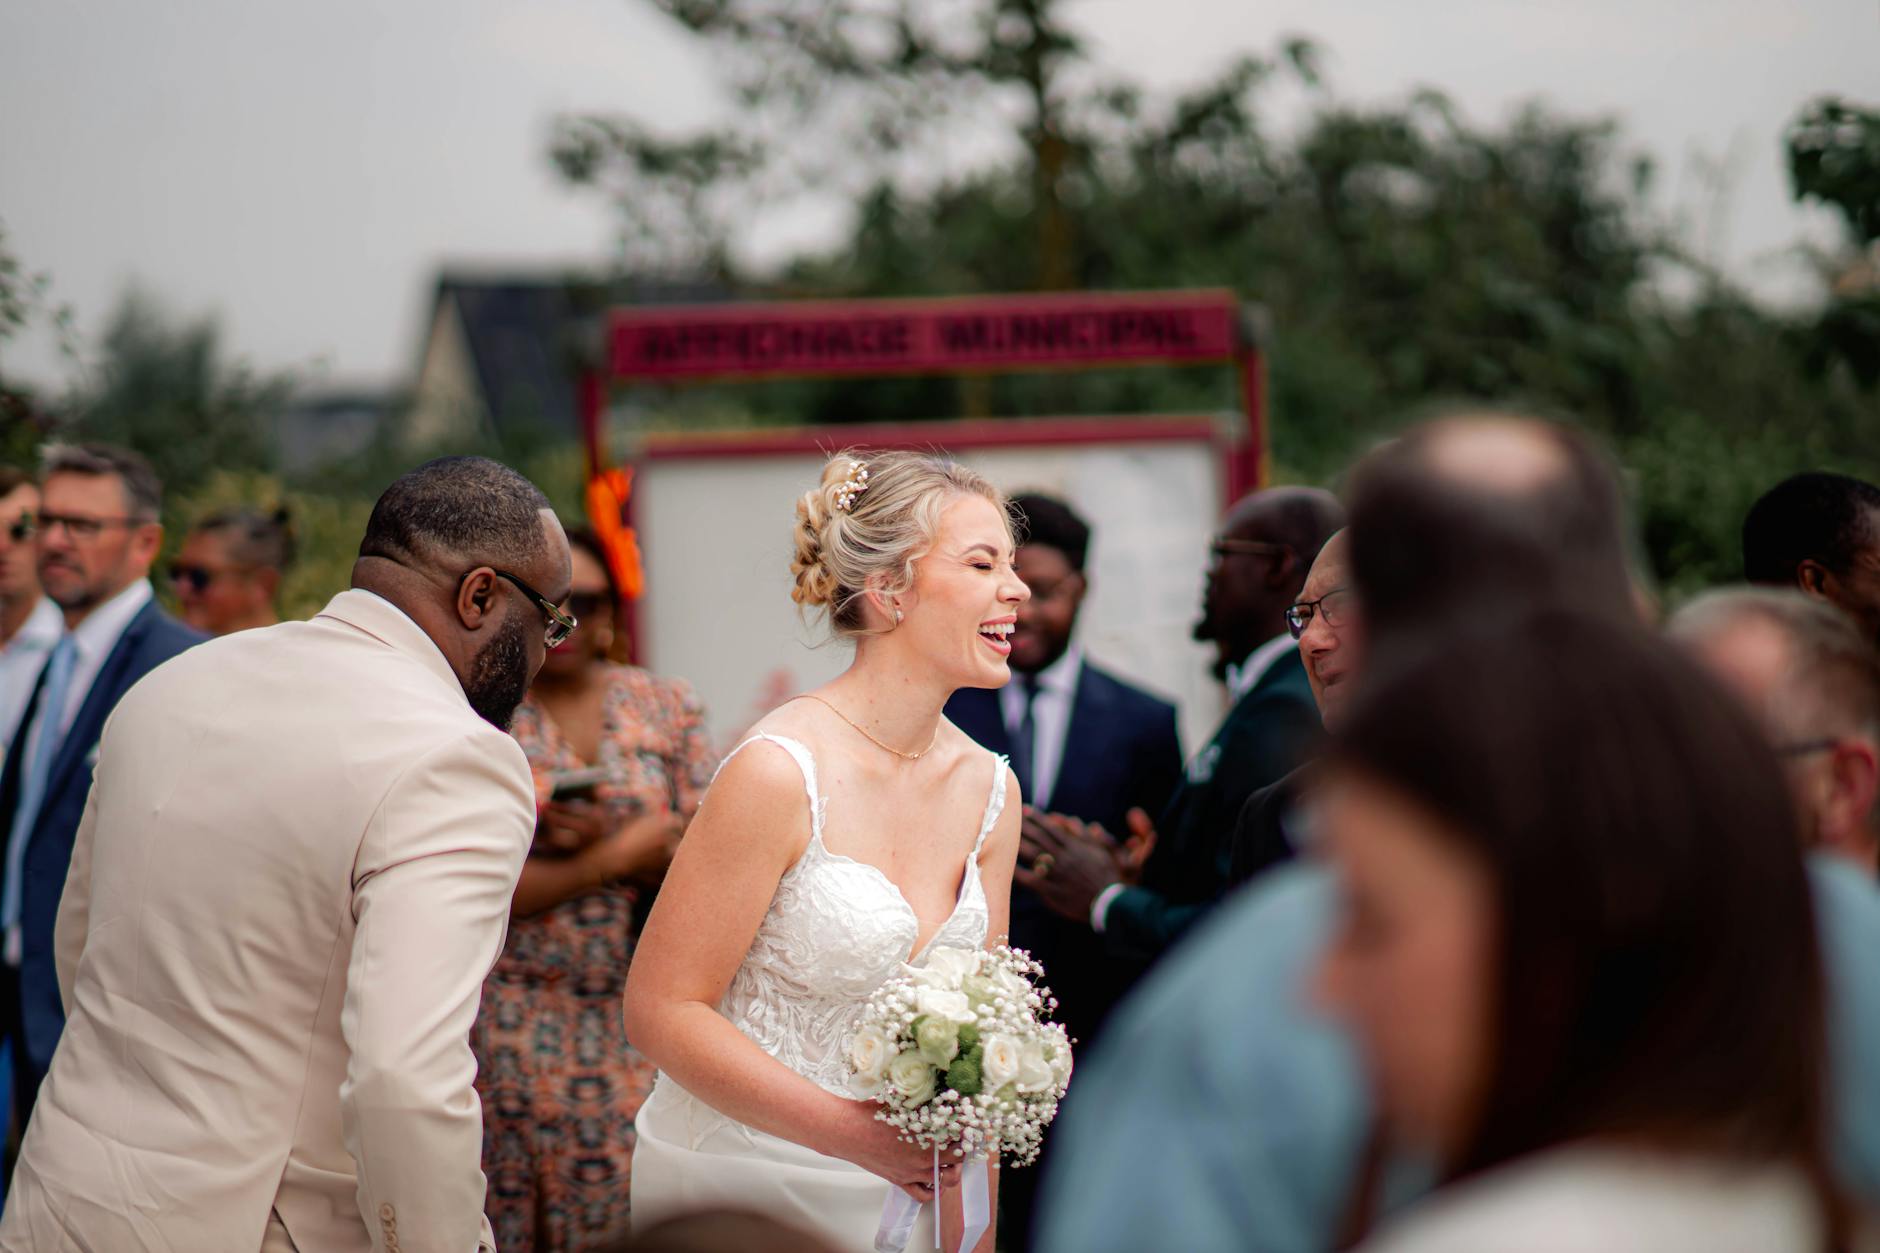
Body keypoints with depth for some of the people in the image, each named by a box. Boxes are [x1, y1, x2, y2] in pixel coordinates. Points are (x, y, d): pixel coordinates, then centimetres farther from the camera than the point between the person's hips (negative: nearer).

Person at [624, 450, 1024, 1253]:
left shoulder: (990, 788, 2)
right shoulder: (779, 773, -18)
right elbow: (661, 1010, -16)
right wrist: (849, 1131, -24)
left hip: (894, 1189, 6)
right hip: (737, 1187, -6)